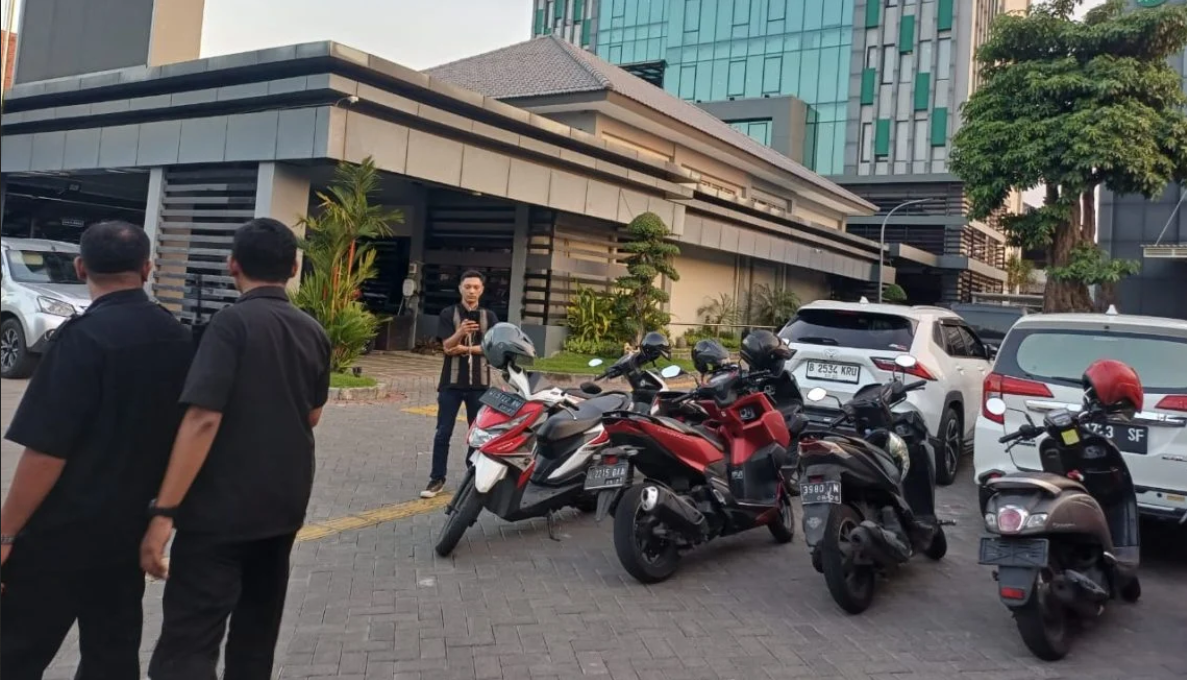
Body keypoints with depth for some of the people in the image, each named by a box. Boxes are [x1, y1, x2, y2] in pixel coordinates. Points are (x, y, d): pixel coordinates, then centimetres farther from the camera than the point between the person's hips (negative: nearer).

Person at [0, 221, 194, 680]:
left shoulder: (84, 336, -18)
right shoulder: (176, 338, 1)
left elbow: (47, 450, -20)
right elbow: (178, 431, 10)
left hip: (63, 528, -6)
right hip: (131, 524, 6)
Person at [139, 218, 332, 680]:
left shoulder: (232, 322, -13)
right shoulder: (313, 333, 6)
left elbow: (203, 419, -22)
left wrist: (163, 511, -20)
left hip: (223, 507, -7)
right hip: (286, 503, 7)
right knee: (256, 633, 19)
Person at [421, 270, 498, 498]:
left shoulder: (489, 316, 7)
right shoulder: (449, 314, 1)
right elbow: (447, 347, -11)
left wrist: (464, 348, -9)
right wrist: (461, 332, -30)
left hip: (480, 383, 1)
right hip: (452, 382, -1)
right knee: (443, 433, 1)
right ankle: (437, 479, 8)